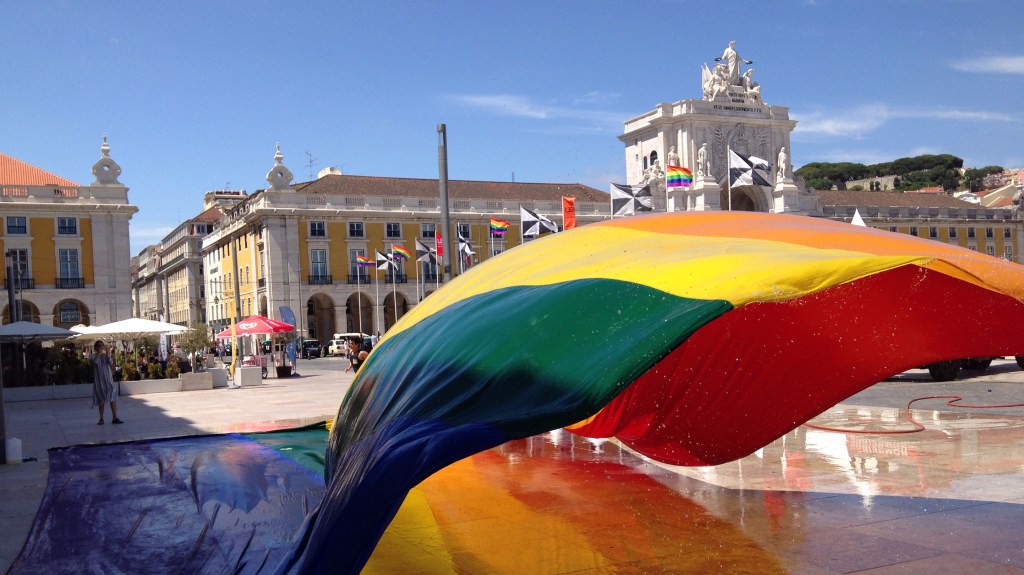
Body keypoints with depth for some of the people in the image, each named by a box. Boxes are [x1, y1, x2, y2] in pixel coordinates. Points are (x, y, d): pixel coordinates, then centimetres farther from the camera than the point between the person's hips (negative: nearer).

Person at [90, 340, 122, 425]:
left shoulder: (106, 355, 6)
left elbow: (109, 362, -14)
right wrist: (99, 352, -22)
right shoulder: (93, 356, 1)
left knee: (113, 398, -8)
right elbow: (95, 362, -22)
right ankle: (101, 419, 14)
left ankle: (115, 418, -8)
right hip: (99, 380, -1)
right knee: (101, 400, 5)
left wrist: (107, 351, -20)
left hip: (108, 379, 1)